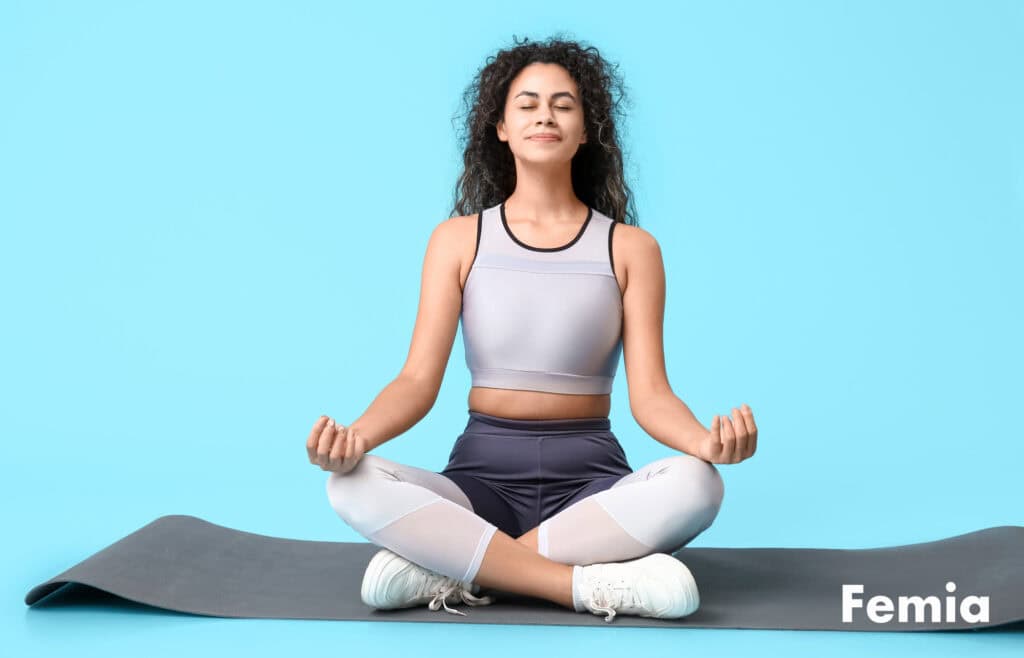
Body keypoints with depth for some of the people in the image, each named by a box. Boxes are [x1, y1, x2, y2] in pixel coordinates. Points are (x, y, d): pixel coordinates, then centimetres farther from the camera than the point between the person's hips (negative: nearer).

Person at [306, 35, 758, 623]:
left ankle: (452, 568, -26)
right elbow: (419, 380, -4)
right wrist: (357, 435, -26)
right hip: (482, 474, 0)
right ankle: (595, 586, -30)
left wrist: (707, 440, -28)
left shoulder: (629, 248, 3)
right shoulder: (459, 239, 4)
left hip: (590, 476, 0)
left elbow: (649, 394, -5)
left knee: (695, 484, -32)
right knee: (354, 486, -29)